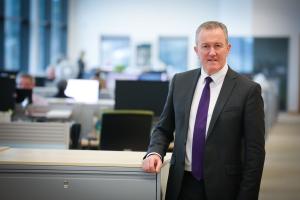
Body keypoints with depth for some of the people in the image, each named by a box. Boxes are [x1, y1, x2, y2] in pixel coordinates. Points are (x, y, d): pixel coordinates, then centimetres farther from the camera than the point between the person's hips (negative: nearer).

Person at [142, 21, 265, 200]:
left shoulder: (248, 90, -8)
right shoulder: (180, 81, 5)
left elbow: (255, 151, -8)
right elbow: (163, 128, 13)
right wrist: (155, 152, -6)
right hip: (182, 185, 3)